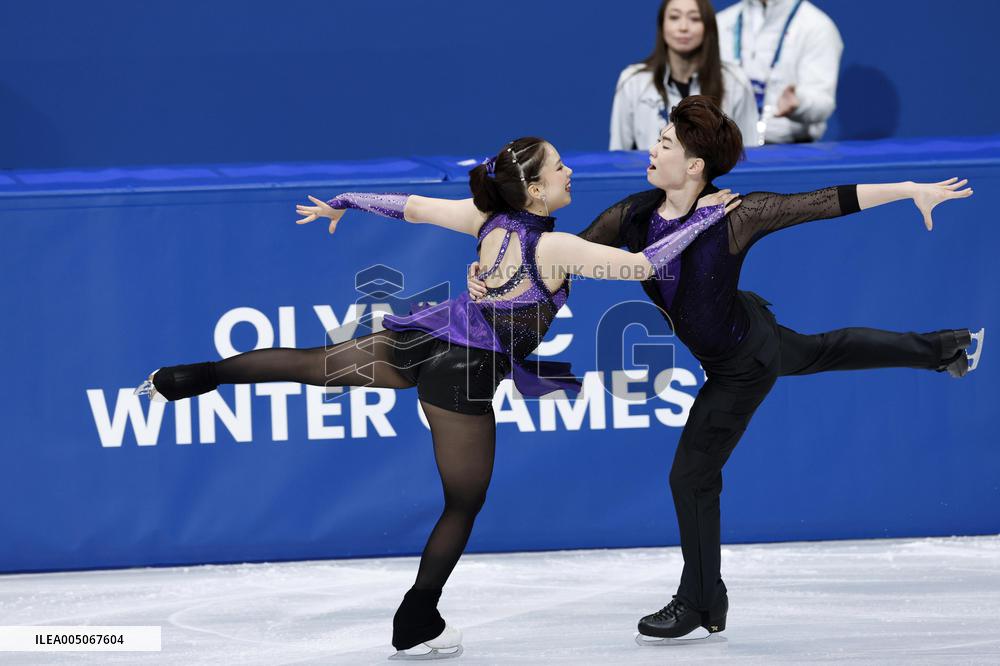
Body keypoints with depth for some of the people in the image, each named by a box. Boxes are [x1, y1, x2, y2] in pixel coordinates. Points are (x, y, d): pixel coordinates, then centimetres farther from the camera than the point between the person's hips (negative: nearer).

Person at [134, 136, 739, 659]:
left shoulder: (489, 218, 1)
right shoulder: (557, 247, -18)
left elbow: (412, 207, 11)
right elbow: (643, 266, -22)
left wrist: (343, 203, 26)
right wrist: (703, 218, -12)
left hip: (421, 343, 6)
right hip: (461, 375, -6)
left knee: (309, 363, 20)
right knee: (463, 505, 11)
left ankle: (185, 378, 16)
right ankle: (417, 628, 19)